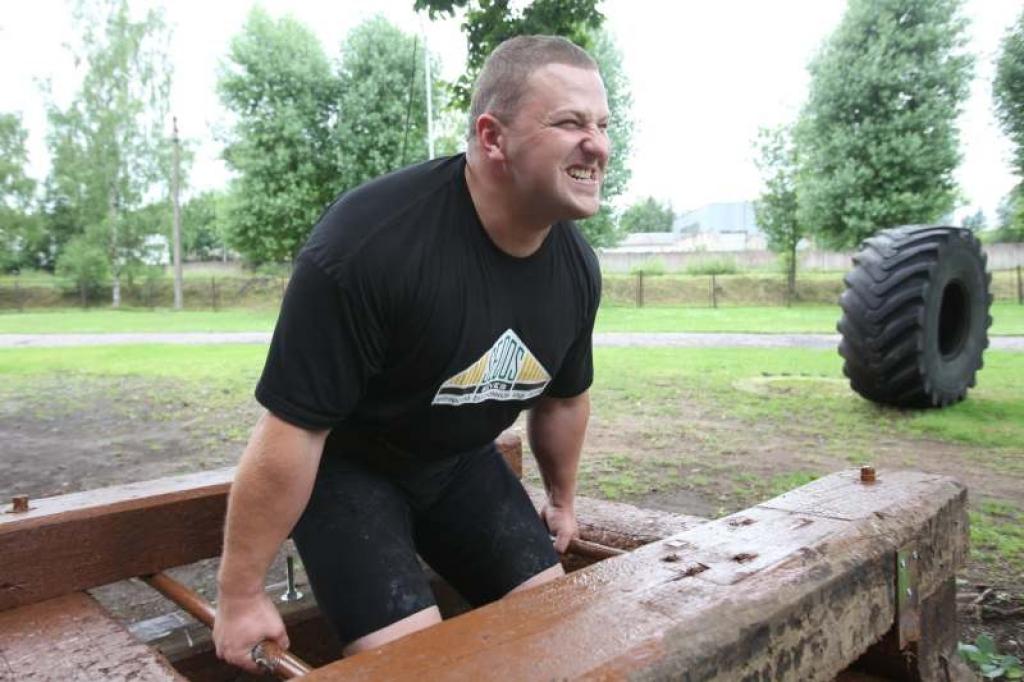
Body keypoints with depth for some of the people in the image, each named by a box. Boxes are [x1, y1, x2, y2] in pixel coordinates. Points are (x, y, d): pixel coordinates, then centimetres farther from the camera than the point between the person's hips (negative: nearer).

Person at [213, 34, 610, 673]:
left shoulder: (578, 264, -11)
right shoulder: (367, 245, -33)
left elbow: (564, 396, 7)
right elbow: (291, 430, -27)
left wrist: (562, 499, 21)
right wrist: (241, 594, -17)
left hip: (459, 461, 6)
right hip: (344, 461, -5)